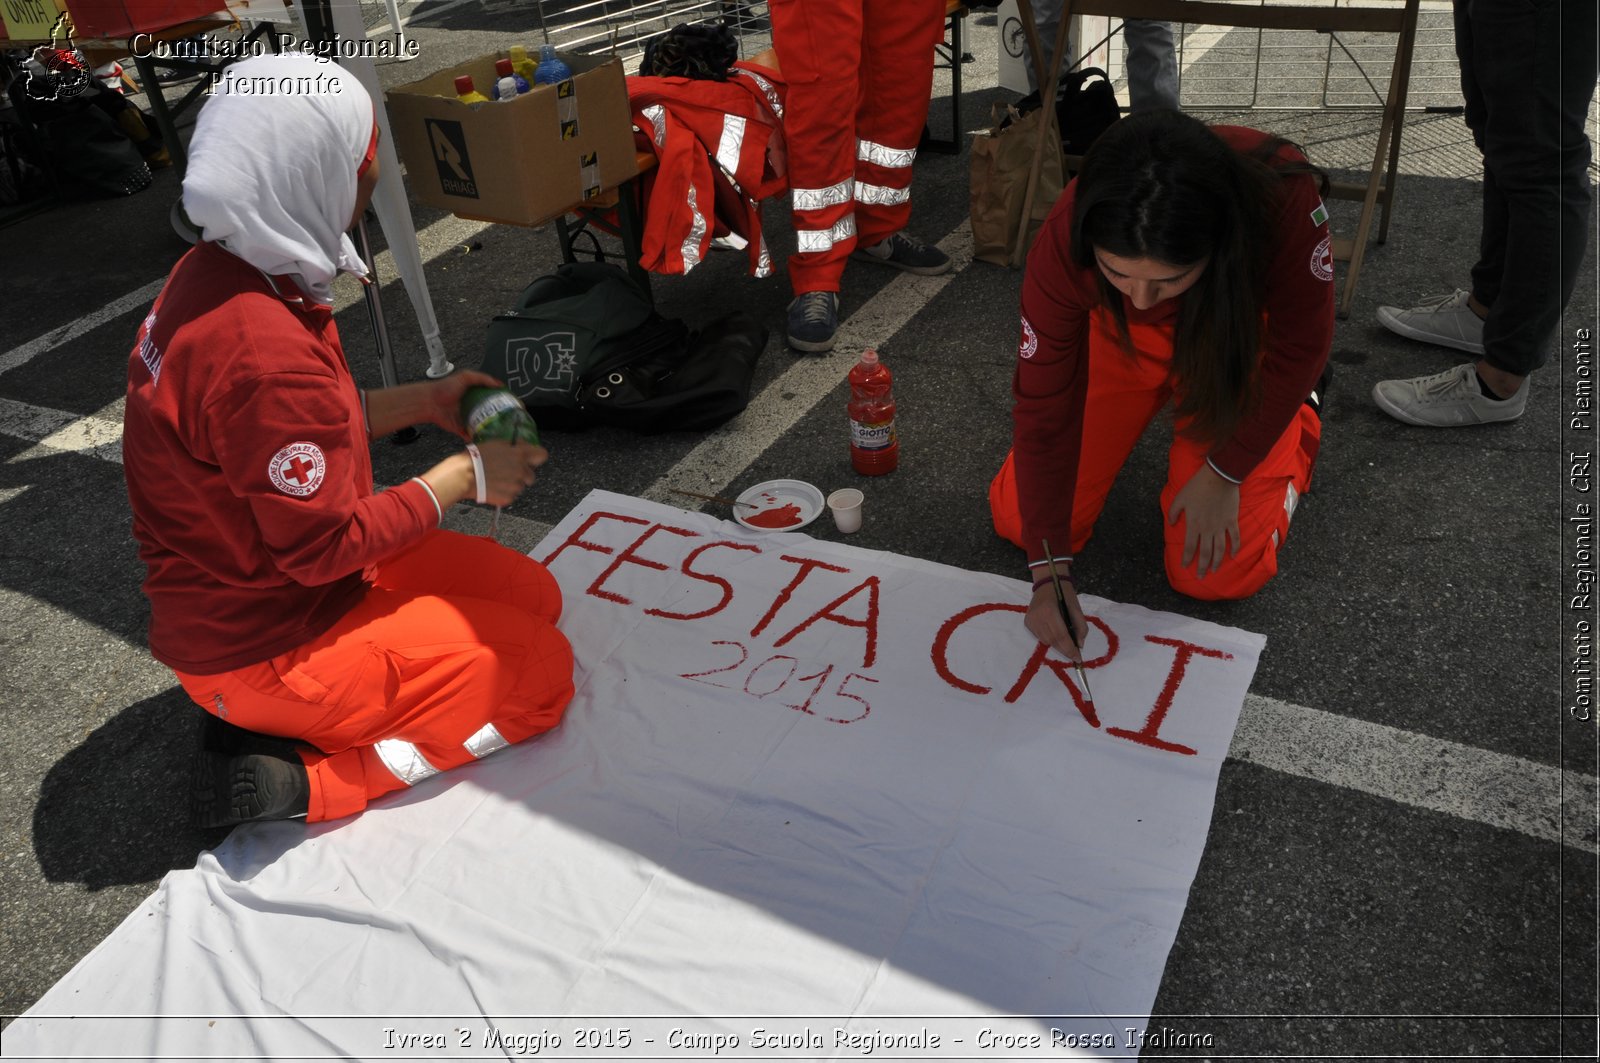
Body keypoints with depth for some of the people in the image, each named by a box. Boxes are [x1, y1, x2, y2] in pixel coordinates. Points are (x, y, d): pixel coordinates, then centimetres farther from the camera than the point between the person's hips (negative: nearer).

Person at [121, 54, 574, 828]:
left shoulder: (214, 273, -2)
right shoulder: (263, 352, -33)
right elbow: (325, 545, -24)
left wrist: (423, 401, 5)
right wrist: (463, 476, -12)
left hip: (248, 586, 9)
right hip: (263, 644, -9)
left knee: (530, 592, 12)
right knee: (538, 671, -4)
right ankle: (298, 781, -4)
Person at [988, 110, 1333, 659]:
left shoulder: (1284, 197, -40)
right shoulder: (1062, 244, -36)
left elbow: (1299, 346, -21)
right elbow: (1042, 409, -26)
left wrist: (1225, 471, -17)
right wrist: (1049, 571, -27)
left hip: (1241, 342, -1)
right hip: (1120, 343, 2)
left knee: (1215, 575, -10)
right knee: (1019, 521, -1)